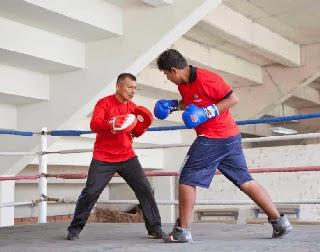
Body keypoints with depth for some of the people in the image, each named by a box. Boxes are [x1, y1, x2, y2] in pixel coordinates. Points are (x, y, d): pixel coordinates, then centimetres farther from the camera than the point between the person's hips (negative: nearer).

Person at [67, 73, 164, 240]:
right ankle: (75, 228, 12)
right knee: (90, 192, -4)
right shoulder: (104, 103, -7)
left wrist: (142, 126, -7)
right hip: (103, 159, -4)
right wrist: (111, 125, -38)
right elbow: (94, 125, -21)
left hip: (127, 157, 4)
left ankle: (155, 228, 6)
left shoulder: (133, 107, 8)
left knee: (145, 189, -4)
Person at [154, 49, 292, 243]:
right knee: (245, 181, 11)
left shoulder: (205, 78, -18)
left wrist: (207, 112, -21)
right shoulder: (183, 84, 10)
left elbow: (233, 99, -15)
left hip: (212, 139, -10)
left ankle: (182, 231, 3)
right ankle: (280, 221, 13)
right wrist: (174, 105, 12)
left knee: (187, 180, -2)